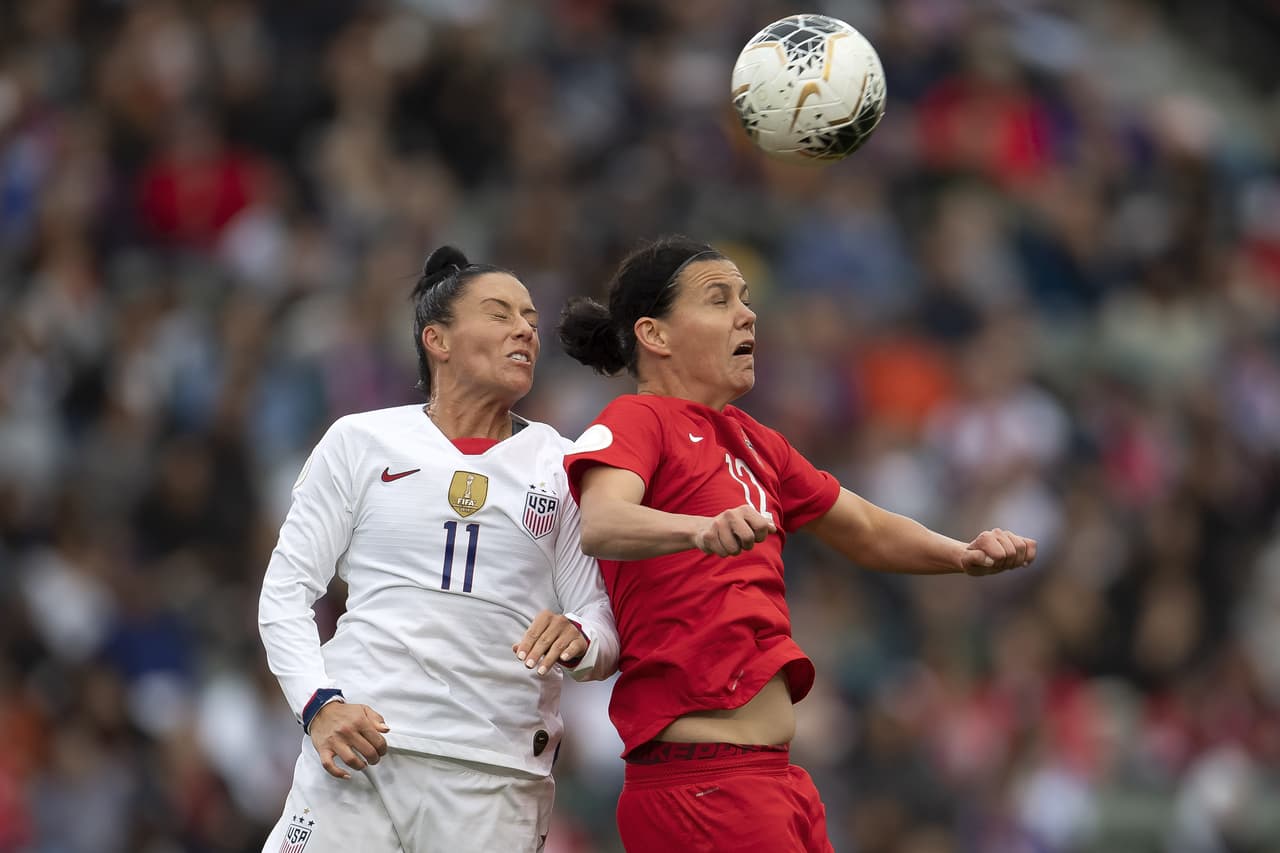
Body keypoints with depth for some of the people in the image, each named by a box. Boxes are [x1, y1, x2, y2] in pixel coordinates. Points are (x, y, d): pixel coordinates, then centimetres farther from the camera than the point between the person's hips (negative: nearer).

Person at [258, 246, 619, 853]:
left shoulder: (561, 464, 14)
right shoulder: (362, 441, 11)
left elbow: (605, 626, 11)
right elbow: (286, 592, 9)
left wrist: (577, 639, -13)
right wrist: (320, 705, -7)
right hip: (358, 753, -1)